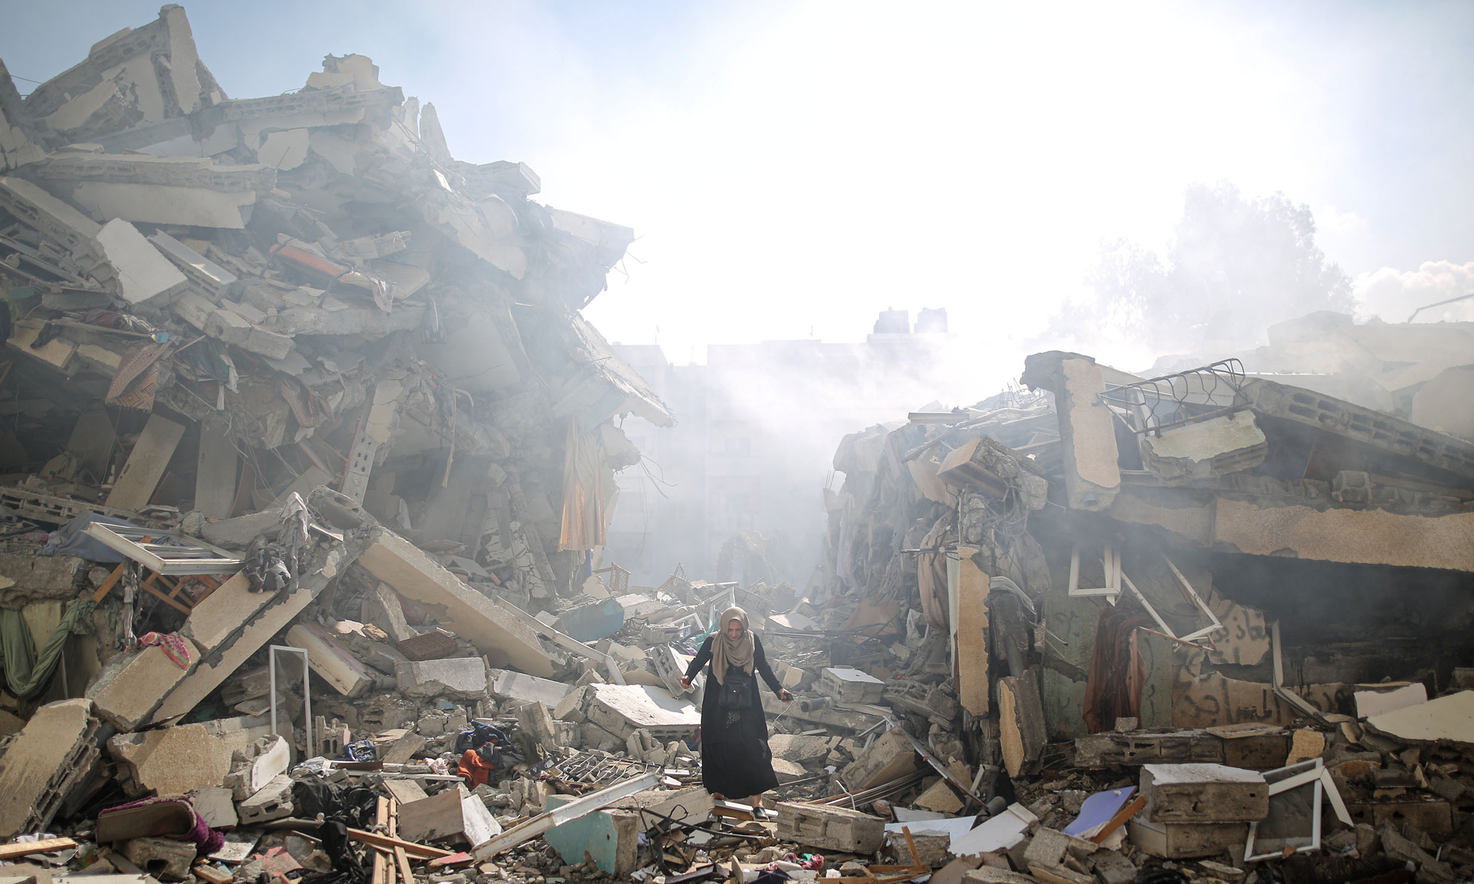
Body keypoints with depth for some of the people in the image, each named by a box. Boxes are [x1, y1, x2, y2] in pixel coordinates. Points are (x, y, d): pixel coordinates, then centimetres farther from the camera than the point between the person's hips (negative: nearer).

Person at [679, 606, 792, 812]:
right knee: (718, 750, 3)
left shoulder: (753, 641, -2)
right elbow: (698, 661, -5)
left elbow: (764, 667, 5)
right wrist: (688, 677, -25)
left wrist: (778, 689, -1)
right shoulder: (713, 642, -5)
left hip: (747, 705, 0)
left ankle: (757, 801, -2)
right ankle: (718, 792, 20)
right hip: (718, 707, 0)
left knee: (753, 750, -7)